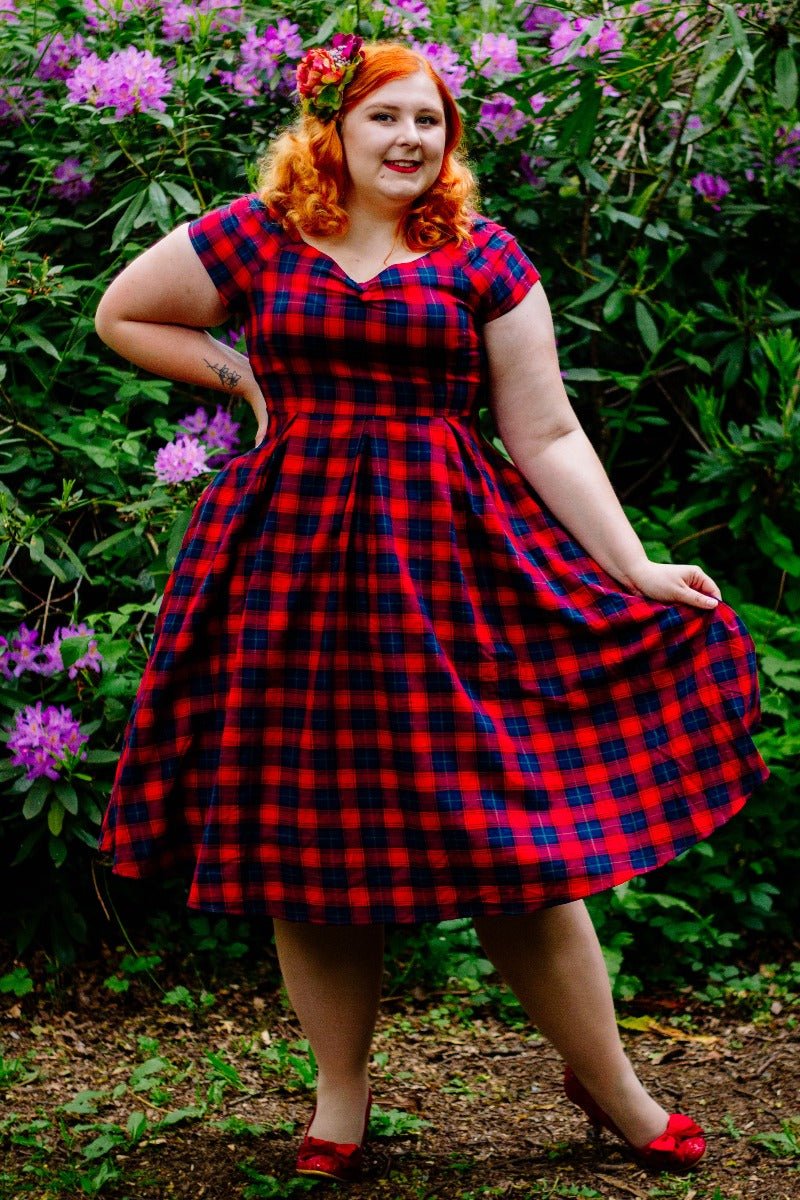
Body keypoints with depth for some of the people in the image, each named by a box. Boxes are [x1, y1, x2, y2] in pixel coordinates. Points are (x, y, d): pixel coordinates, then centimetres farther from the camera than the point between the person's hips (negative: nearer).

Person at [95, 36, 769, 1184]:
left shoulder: (482, 257, 5)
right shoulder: (255, 235, 6)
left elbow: (546, 435, 3)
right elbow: (121, 315, 19)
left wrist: (635, 570, -4)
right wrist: (249, 377, 7)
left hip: (450, 555, -1)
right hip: (294, 554, 1)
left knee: (511, 822, -2)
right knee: (302, 824, 3)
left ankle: (607, 1080, 14)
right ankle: (341, 1099, 18)